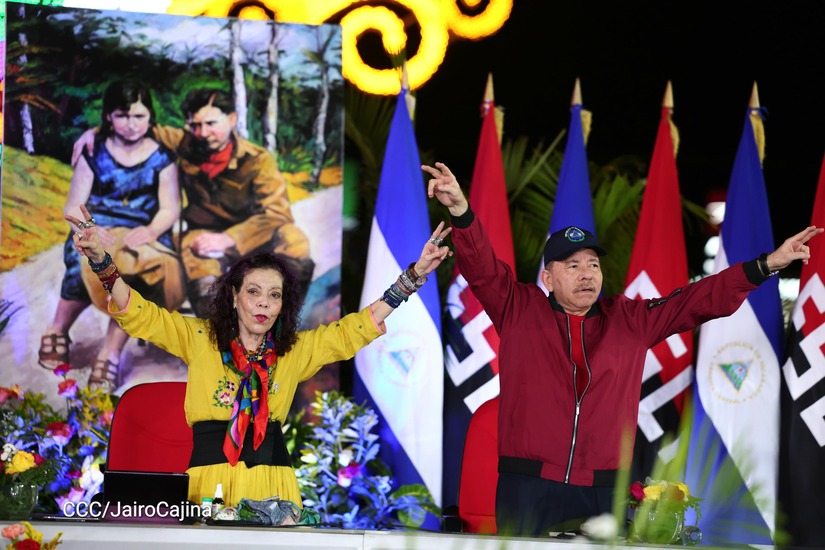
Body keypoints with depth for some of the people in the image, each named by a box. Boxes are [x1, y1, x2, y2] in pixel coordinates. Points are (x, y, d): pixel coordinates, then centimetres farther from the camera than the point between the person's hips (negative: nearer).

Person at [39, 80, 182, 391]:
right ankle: (57, 330, -10)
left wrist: (151, 230, -21)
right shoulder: (95, 153, 8)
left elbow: (170, 209, 1)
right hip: (98, 234, 0)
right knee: (84, 264, -36)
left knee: (137, 265, -36)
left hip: (142, 236, 0)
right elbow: (73, 207, 5)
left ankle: (111, 353, -30)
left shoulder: (161, 158, 8)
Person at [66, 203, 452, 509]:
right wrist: (101, 263, -12)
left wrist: (415, 275, 12)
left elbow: (359, 327, 16)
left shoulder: (296, 351, 13)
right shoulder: (199, 338, 8)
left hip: (271, 482, 2)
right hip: (209, 479, -2)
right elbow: (140, 315, 3)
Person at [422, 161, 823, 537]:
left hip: (604, 492, 2)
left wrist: (768, 265, 9)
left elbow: (704, 299, 14)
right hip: (530, 489, -2)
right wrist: (460, 210, -21)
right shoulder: (518, 310, 8)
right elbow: (481, 268, -4)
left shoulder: (632, 320, 14)